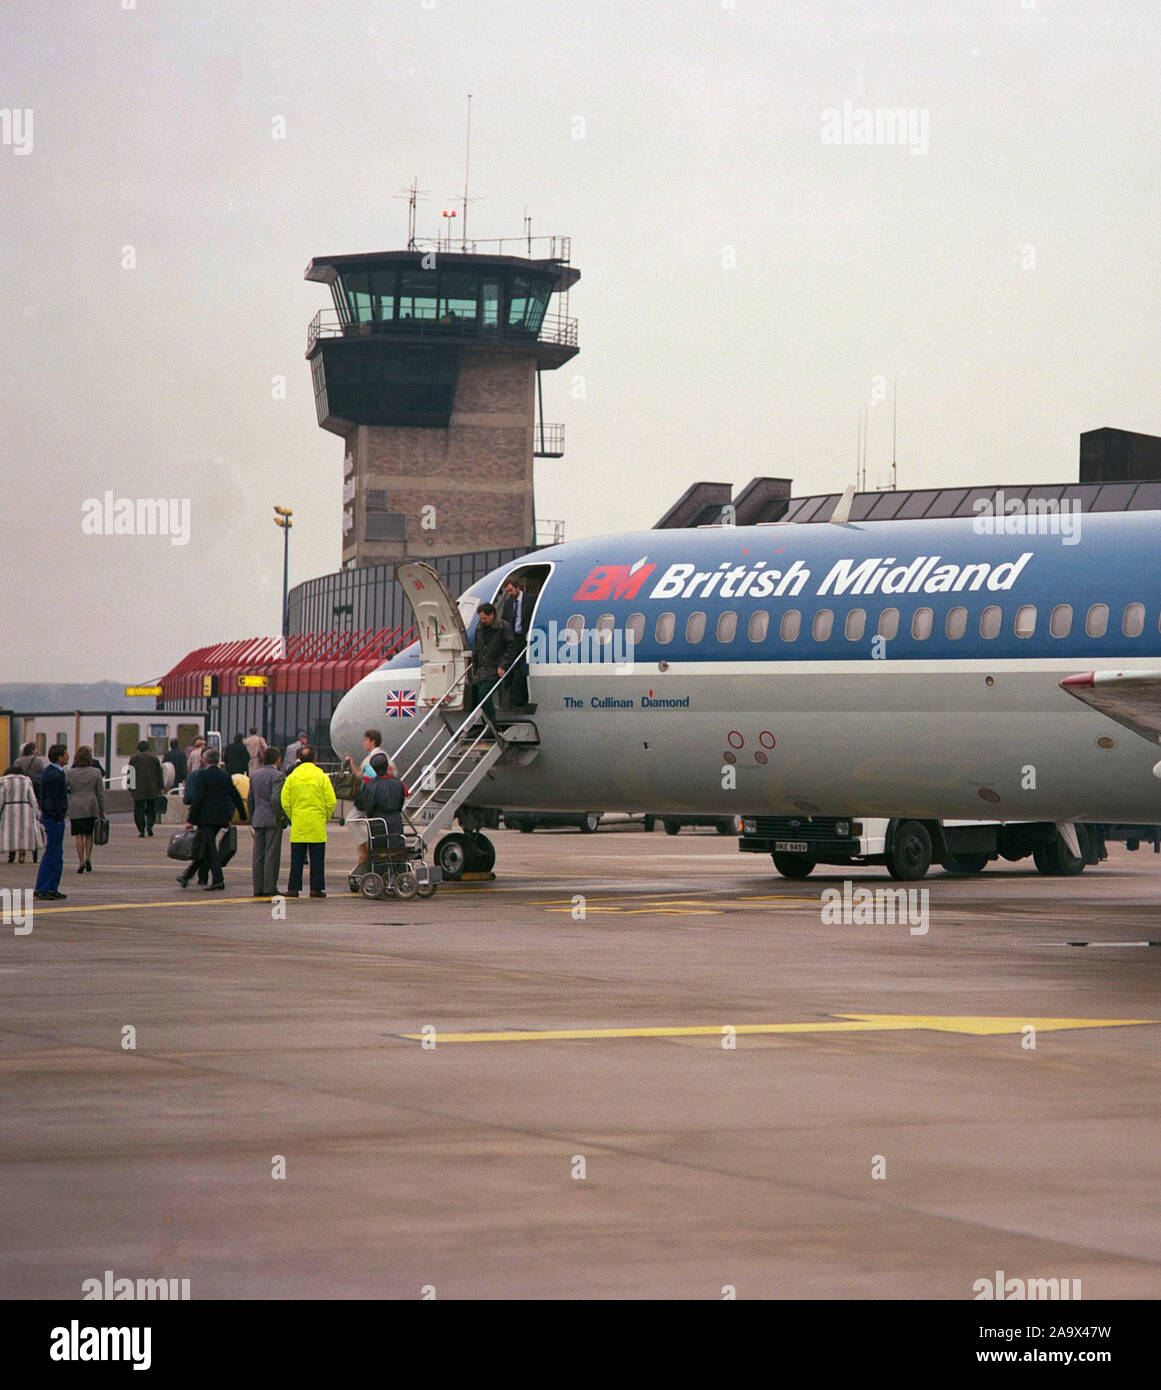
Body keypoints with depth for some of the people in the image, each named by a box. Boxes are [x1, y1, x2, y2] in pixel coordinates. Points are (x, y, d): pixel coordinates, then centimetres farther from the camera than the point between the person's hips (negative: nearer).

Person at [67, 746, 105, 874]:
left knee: (79, 835, 2)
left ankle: (81, 862, -5)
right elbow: (100, 792, 1)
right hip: (91, 808, 1)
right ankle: (88, 858, 0)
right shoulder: (95, 772, -2)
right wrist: (102, 809, 7)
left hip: (75, 807, -1)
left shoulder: (70, 773, -4)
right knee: (89, 834, 14)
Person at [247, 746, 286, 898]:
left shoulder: (255, 775, 12)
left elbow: (250, 800, 14)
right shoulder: (277, 776, -10)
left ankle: (258, 888, 6)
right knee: (272, 855, -4)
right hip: (273, 820, -6)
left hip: (258, 819, 6)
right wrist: (279, 817, -10)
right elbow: (276, 798, -19)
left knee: (258, 855, 7)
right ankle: (269, 888, -6)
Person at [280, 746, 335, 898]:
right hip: (317, 825, -2)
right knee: (317, 859, 4)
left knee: (296, 859, 6)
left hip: (298, 824, 2)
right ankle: (316, 888, 3)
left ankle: (293, 888, 4)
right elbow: (331, 802, -5)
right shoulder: (322, 777, -3)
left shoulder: (292, 778, 2)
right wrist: (326, 817, 10)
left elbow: (285, 803, 2)